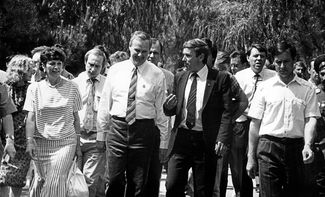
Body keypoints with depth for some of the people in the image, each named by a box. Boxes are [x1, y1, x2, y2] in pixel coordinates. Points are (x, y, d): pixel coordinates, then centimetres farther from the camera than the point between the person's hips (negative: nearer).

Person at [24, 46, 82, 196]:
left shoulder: (71, 87, 4)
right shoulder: (34, 88, 4)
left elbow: (76, 118, 6)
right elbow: (31, 117, -1)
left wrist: (78, 144, 4)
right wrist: (29, 140, -15)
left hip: (65, 142, -1)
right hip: (41, 143, 1)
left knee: (55, 183, -13)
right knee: (40, 181, 3)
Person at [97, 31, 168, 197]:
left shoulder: (157, 75, 1)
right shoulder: (115, 70, 6)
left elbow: (161, 110, 1)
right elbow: (105, 103, 11)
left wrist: (163, 142, 0)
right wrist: (102, 130, 9)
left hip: (144, 130, -1)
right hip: (117, 127, 1)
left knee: (138, 183, 5)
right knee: (114, 180, -1)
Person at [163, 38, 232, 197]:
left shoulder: (220, 78, -2)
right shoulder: (179, 78, 11)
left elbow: (226, 112, -6)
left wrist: (222, 139, -17)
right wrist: (168, 106, -7)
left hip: (206, 142, -3)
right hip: (181, 139, 3)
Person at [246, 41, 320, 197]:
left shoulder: (307, 89, 8)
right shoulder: (265, 87, 7)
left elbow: (310, 119, 1)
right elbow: (255, 124, 7)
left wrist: (307, 145, -17)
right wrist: (251, 157, 3)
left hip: (296, 147, 1)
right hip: (268, 147, -1)